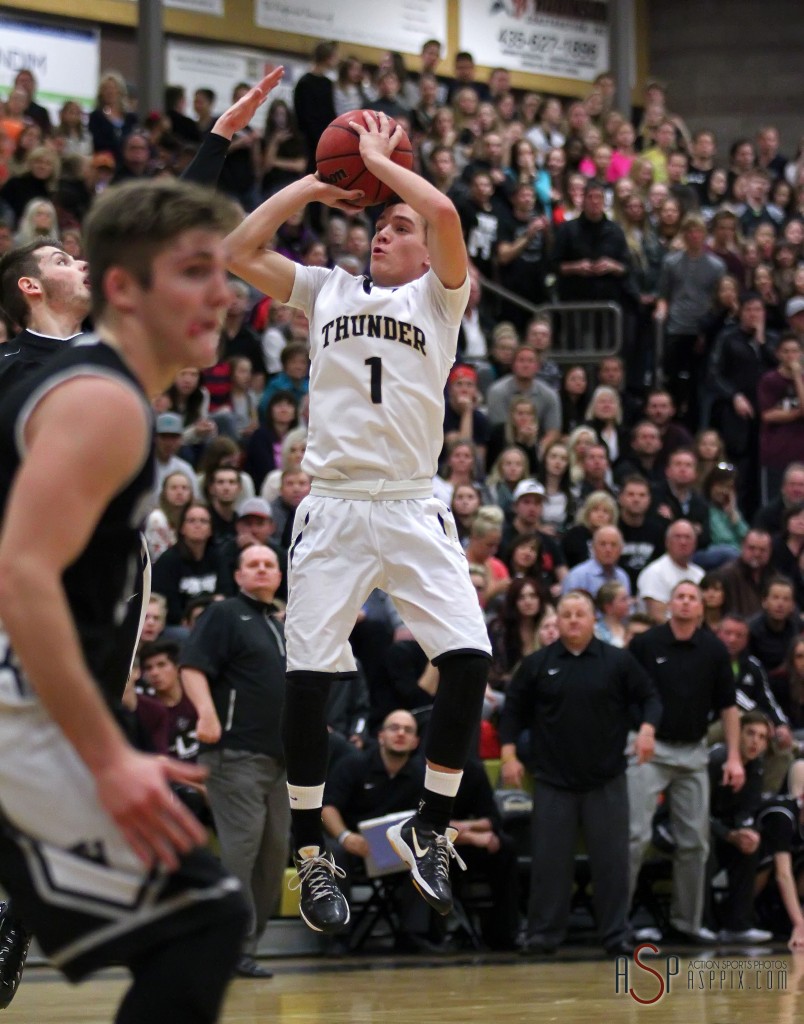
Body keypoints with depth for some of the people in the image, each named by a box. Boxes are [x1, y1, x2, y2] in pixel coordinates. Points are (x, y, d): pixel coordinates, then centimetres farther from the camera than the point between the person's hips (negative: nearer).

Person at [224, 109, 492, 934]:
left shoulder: (438, 300, 9)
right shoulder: (327, 292, 15)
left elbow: (444, 212, -9)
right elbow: (238, 251, 6)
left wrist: (378, 158, 3)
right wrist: (315, 184, 8)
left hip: (412, 510, -1)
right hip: (333, 508, 1)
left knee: (469, 658, -14)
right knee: (306, 675, -5)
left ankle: (429, 827, 4)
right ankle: (310, 852, 8)